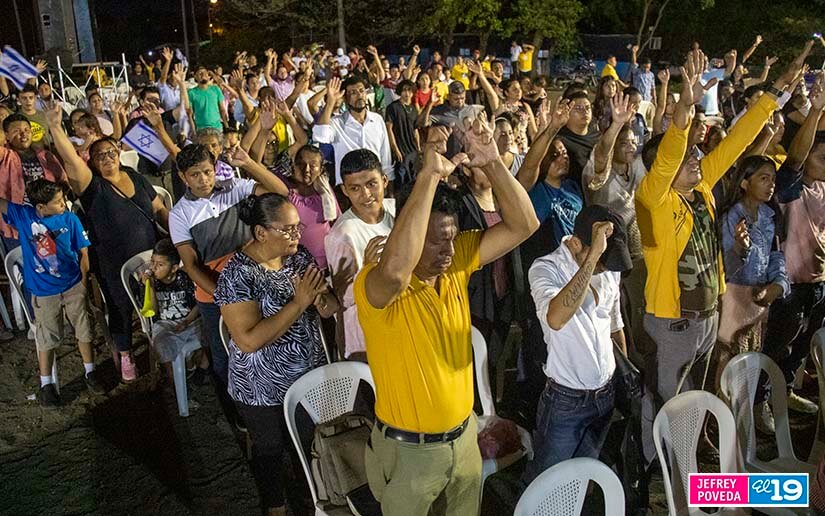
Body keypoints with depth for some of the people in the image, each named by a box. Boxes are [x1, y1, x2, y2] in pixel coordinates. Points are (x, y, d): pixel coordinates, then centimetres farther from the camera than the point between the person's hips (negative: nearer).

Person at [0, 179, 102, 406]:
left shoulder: (70, 219, -10)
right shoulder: (23, 215, -10)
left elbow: (83, 253, -3)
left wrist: (84, 283, 0)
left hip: (74, 287, 0)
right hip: (43, 292, 0)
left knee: (84, 332, 12)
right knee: (46, 340, 10)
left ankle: (90, 373, 32)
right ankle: (46, 384, 27)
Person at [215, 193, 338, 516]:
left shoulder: (300, 256, -6)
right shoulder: (237, 275, -24)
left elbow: (329, 308, 0)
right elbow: (248, 340, -30)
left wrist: (322, 299, -25)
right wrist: (299, 302, -33)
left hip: (310, 375, 6)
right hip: (265, 389, -5)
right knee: (270, 450, 18)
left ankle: (301, 480, 55)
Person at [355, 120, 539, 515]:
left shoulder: (457, 262, -7)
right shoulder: (376, 285, -26)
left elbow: (523, 225, -10)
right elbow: (396, 268, -50)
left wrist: (492, 163, -24)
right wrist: (429, 174, -46)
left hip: (464, 435, 5)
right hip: (407, 451, -5)